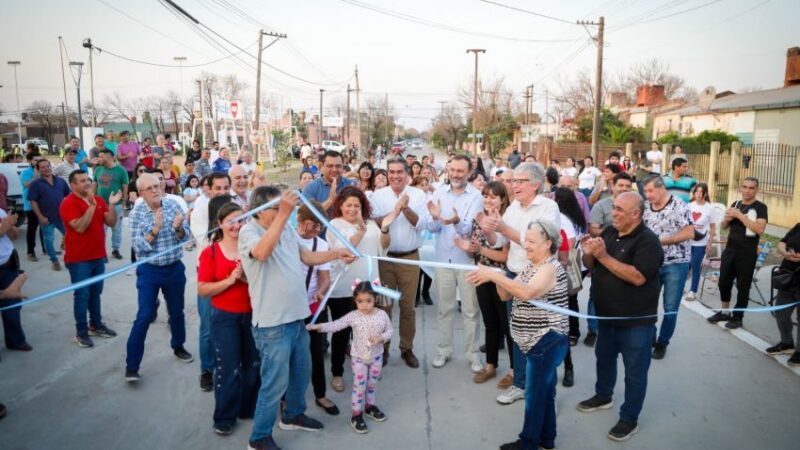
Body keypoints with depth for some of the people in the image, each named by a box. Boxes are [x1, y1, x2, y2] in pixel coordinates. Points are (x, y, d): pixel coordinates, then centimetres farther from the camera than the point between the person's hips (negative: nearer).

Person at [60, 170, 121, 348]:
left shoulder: (99, 199, 6)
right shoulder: (68, 203, -12)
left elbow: (111, 223, 1)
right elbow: (80, 227, -24)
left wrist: (112, 205, -13)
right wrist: (91, 206, -27)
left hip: (98, 255, 6)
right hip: (78, 258, -6)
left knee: (95, 292, 16)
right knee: (82, 295, 0)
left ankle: (96, 325, 28)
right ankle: (81, 331, 9)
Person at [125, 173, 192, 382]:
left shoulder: (173, 205, -5)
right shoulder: (137, 213, -9)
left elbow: (186, 236, -4)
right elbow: (138, 247, -15)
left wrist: (178, 227, -25)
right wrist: (155, 228, -27)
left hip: (175, 268, 3)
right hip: (149, 271, -2)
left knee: (177, 312, 18)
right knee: (144, 317, -4)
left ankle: (178, 347, 41)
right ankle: (131, 365, 5)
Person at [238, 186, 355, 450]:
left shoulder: (286, 230, 8)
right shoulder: (248, 232, -15)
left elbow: (306, 257, 17)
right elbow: (262, 252, -38)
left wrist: (336, 254, 5)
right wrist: (283, 214, -42)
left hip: (296, 316, 8)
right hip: (272, 323, -8)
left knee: (301, 370, 23)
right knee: (275, 382, 1)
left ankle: (293, 415, 45)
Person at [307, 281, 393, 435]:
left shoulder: (382, 315, -11)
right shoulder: (353, 316, -16)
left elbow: (389, 331, -3)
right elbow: (336, 325, -19)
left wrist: (380, 337, -24)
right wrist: (318, 326, -32)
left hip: (376, 356, 2)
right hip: (358, 357, -2)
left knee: (372, 384, 18)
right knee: (359, 386, 3)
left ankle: (370, 406, 40)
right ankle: (356, 415, 17)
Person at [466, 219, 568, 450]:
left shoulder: (551, 268, -19)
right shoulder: (530, 266, 10)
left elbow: (528, 293, -38)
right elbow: (506, 295, 5)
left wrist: (493, 275, -39)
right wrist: (497, 279, -16)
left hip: (547, 342, -9)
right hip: (539, 341, 9)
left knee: (535, 394, 3)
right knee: (545, 391, 20)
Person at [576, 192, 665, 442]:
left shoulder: (648, 241, -18)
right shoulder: (609, 232, 2)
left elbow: (638, 277, -30)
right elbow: (591, 267, 8)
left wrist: (604, 256, -30)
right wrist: (588, 254, -15)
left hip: (636, 320, -7)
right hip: (608, 314, 7)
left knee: (634, 371, 6)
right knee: (604, 357, 23)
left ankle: (629, 419, 20)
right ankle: (603, 396, 44)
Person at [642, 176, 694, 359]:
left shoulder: (679, 207, -12)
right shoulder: (645, 207, 3)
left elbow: (689, 233, -16)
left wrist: (661, 240, -20)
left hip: (675, 264, -4)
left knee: (671, 308, 5)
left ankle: (662, 343, 21)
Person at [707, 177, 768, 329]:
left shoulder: (760, 207, -8)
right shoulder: (735, 204, 10)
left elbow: (760, 229, -23)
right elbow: (725, 226, 17)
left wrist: (740, 215, -22)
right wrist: (727, 218, -5)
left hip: (747, 254, -6)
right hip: (729, 250, 6)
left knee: (742, 286, 4)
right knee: (724, 282, 12)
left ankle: (738, 317, 16)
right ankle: (724, 312, 27)